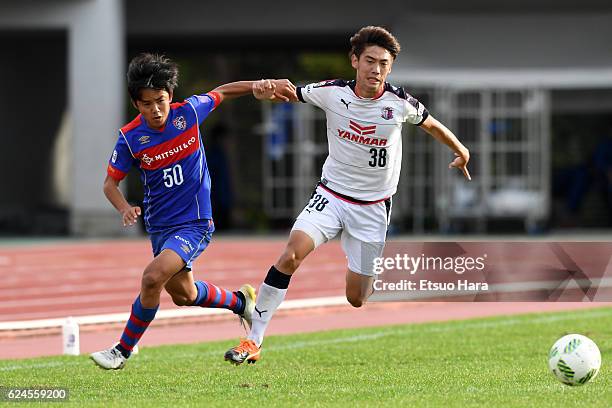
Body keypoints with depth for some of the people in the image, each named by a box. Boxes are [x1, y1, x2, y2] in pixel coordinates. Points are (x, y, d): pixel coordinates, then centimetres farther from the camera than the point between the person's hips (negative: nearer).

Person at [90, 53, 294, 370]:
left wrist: (257, 87, -7)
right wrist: (124, 209, -21)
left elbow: (222, 93, 9)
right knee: (183, 294, 20)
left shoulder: (188, 112, -12)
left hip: (194, 222, -4)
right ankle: (239, 301, 50)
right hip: (159, 225, 4)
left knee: (153, 277, -24)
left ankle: (123, 351, -10)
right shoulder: (130, 137, -10)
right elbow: (111, 182, 0)